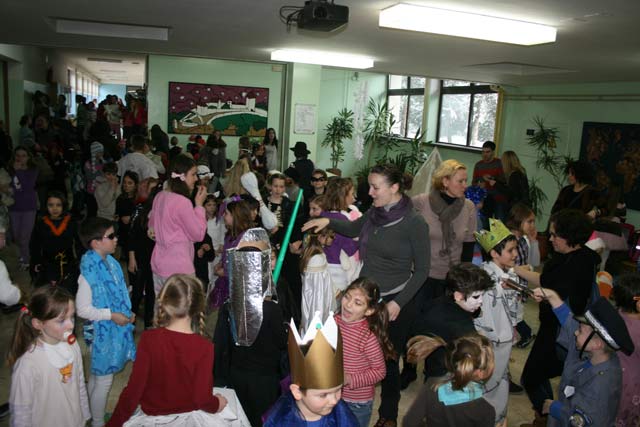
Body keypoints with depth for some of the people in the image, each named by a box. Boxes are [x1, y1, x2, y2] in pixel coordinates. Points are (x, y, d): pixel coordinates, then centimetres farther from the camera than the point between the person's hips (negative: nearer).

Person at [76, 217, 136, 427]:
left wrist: (127, 313, 3)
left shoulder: (110, 263, 1)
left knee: (97, 376, 23)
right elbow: (83, 309, -21)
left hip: (114, 329, 8)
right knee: (103, 380, 6)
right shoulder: (89, 272, -22)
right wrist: (111, 315, -21)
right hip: (101, 331, -8)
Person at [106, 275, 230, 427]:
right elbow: (202, 398, -19)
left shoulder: (149, 339, -20)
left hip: (152, 415, 1)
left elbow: (133, 389, -17)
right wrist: (217, 404, 2)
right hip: (188, 414, -1)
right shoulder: (204, 347, -22)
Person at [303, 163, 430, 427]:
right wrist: (328, 221, 4)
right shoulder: (375, 213, 0)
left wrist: (398, 303, -13)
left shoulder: (414, 223, -15)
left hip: (395, 304, -4)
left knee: (387, 359, 9)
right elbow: (353, 229, 21)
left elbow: (421, 270, -9)